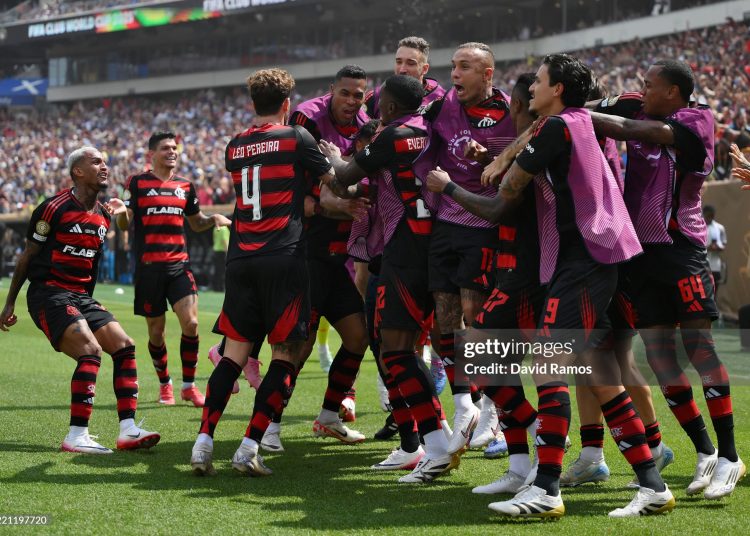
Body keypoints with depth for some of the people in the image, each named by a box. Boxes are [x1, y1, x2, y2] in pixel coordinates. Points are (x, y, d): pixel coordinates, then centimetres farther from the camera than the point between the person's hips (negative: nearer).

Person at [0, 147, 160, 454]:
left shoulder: (103, 215, 11)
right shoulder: (55, 208, -10)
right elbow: (27, 256, -3)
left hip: (81, 296, 8)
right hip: (48, 293, -8)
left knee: (124, 346, -5)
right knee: (91, 350, -24)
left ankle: (128, 431, -5)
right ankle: (76, 437, -21)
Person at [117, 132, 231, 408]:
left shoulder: (185, 186, 13)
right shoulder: (137, 183, 2)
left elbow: (196, 223, 23)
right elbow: (124, 224, -1)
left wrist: (214, 218, 2)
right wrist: (122, 213, -24)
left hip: (180, 266, 3)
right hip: (148, 268, -2)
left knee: (190, 323, -11)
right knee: (156, 332, 3)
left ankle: (188, 386, 3)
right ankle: (164, 384, 24)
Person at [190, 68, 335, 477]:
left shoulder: (235, 146, 14)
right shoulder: (296, 138, -1)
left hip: (240, 258, 5)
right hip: (283, 257, -5)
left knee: (235, 352, 10)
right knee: (285, 353, 1)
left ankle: (203, 442, 0)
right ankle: (249, 449, -7)